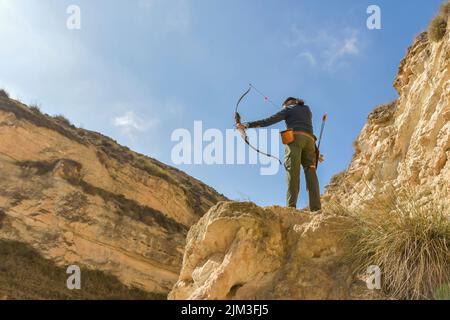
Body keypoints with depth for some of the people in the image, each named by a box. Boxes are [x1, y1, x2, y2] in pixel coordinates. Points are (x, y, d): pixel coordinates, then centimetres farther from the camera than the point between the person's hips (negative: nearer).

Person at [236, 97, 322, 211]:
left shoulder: (288, 109, 18)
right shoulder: (307, 109, 31)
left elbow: (269, 120, 8)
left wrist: (247, 125, 7)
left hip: (295, 137, -4)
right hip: (309, 139, 4)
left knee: (293, 170, -17)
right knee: (311, 171, -7)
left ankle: (291, 206, -33)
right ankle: (316, 209, -22)